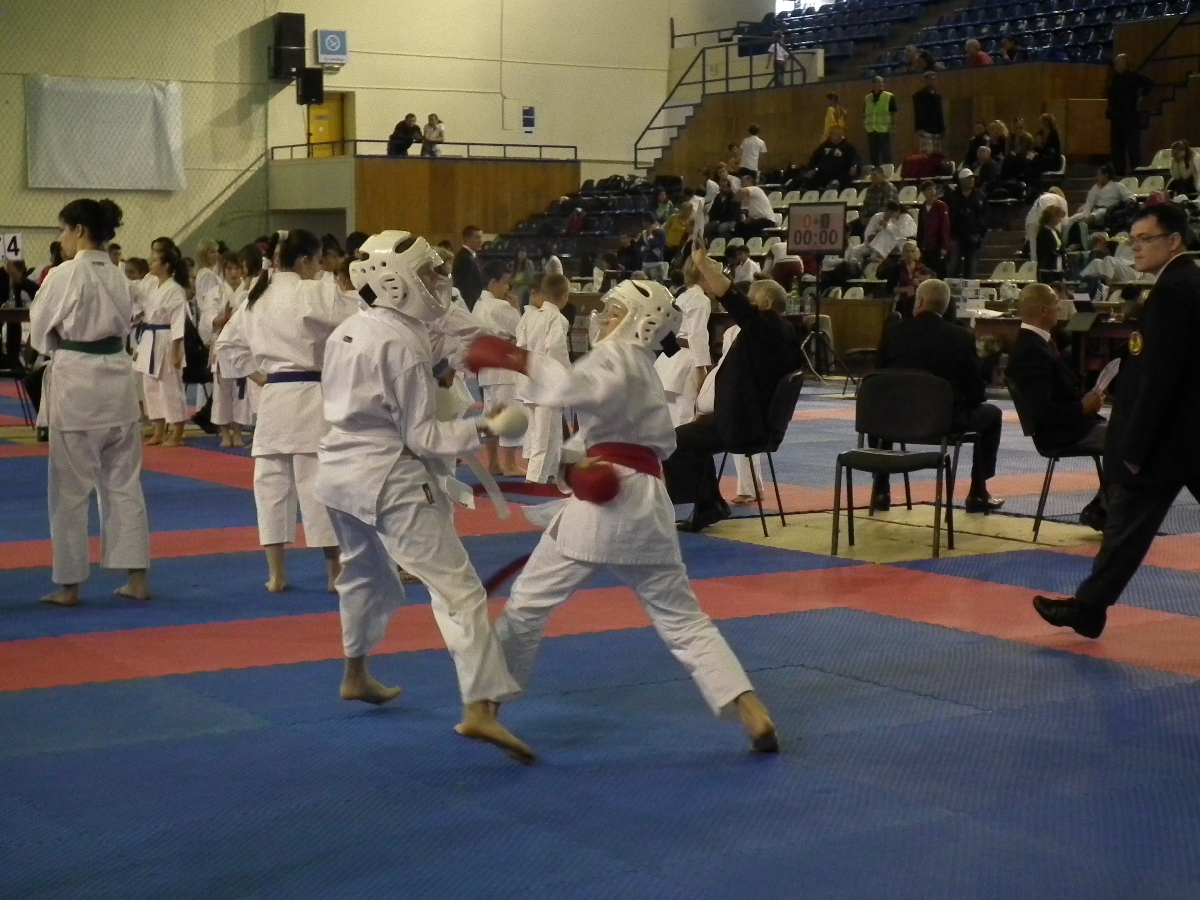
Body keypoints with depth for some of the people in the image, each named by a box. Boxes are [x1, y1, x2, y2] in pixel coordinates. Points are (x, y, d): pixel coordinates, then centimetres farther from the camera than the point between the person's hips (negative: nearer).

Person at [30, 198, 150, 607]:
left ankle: (69, 585, 9)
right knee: (124, 483, 12)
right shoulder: (118, 277, 7)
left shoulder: (64, 275, -11)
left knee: (70, 488, 4)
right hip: (116, 378, 6)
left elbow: (39, 333, -3)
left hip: (75, 382, -6)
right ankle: (137, 578, 14)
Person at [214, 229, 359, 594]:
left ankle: (275, 574, 11)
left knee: (272, 482, 9)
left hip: (273, 399, 7)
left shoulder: (257, 297, 12)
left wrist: (258, 375, 15)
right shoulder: (314, 294, -10)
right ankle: (335, 573, 3)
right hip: (309, 398, -6)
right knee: (319, 482, -2)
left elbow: (228, 344, 17)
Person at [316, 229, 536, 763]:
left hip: (339, 472, 9)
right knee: (458, 589, -13)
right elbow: (422, 437, -16)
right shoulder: (404, 343, -16)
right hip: (391, 482, -9)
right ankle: (479, 710, -25)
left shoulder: (347, 331, 7)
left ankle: (355, 677, 47)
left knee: (364, 573, 31)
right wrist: (483, 429, -17)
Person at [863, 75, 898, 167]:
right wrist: (864, 123, 5)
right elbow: (864, 114, 20)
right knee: (873, 156, 10)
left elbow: (893, 114, 0)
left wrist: (892, 126, -7)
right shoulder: (867, 98, 12)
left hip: (884, 131, -4)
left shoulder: (889, 97, 0)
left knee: (886, 156, -3)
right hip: (871, 131, 4)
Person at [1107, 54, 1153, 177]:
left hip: (1130, 116, -8)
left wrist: (1141, 95, -10)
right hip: (1116, 116, 8)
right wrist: (1109, 111, 12)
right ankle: (1119, 172, 14)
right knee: (1116, 146, 9)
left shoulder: (1133, 76, -7)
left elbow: (1149, 83, -13)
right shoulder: (1114, 78, 14)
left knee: (1133, 145, -7)